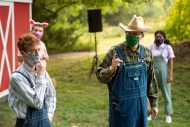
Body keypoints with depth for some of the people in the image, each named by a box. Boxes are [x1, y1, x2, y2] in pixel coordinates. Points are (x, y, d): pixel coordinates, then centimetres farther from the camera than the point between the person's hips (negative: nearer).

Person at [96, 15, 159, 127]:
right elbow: (100, 76, -8)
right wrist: (111, 69, -28)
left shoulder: (147, 53, 2)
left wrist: (154, 104, 12)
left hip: (141, 104, 4)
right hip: (121, 105, -4)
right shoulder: (115, 52, -10)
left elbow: (151, 80, 11)